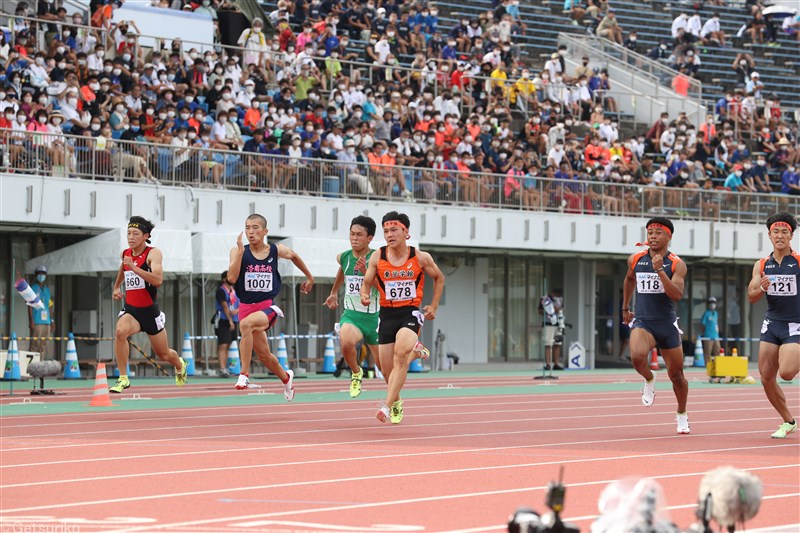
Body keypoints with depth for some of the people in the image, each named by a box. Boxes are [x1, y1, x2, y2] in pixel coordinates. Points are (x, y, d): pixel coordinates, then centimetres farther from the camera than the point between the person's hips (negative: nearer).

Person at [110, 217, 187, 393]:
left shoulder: (153, 253, -14)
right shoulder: (125, 254, 4)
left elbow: (158, 280, -31)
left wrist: (134, 268, -36)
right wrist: (116, 287, 32)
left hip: (150, 310, -3)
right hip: (130, 309, 3)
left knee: (164, 354, 14)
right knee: (120, 332, -32)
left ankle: (180, 366, 51)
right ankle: (123, 379, -25)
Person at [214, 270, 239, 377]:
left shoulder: (235, 291, 16)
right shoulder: (221, 291, -6)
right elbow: (225, 306, -15)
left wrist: (237, 310, -8)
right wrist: (230, 321, -22)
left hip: (234, 321, 7)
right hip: (223, 321, -7)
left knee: (228, 346, 10)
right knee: (222, 345, -13)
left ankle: (224, 368, 15)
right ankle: (222, 369, -20)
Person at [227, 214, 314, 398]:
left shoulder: (276, 251, 0)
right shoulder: (238, 252, -3)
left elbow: (293, 256, 22)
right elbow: (232, 278, -18)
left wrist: (309, 277, 33)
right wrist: (240, 251, -23)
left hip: (268, 307, -3)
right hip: (246, 306, 3)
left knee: (246, 324, -36)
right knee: (264, 355, 14)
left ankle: (244, 374, -31)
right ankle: (286, 378, 45)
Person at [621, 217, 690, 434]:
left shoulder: (677, 264, -7)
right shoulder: (635, 260, 3)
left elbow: (677, 294, -21)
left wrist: (660, 270, -29)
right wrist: (625, 307, 28)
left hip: (667, 324, -1)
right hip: (642, 322, 1)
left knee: (676, 374, 9)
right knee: (637, 356, -31)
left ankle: (682, 415, 33)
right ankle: (649, 380, 3)